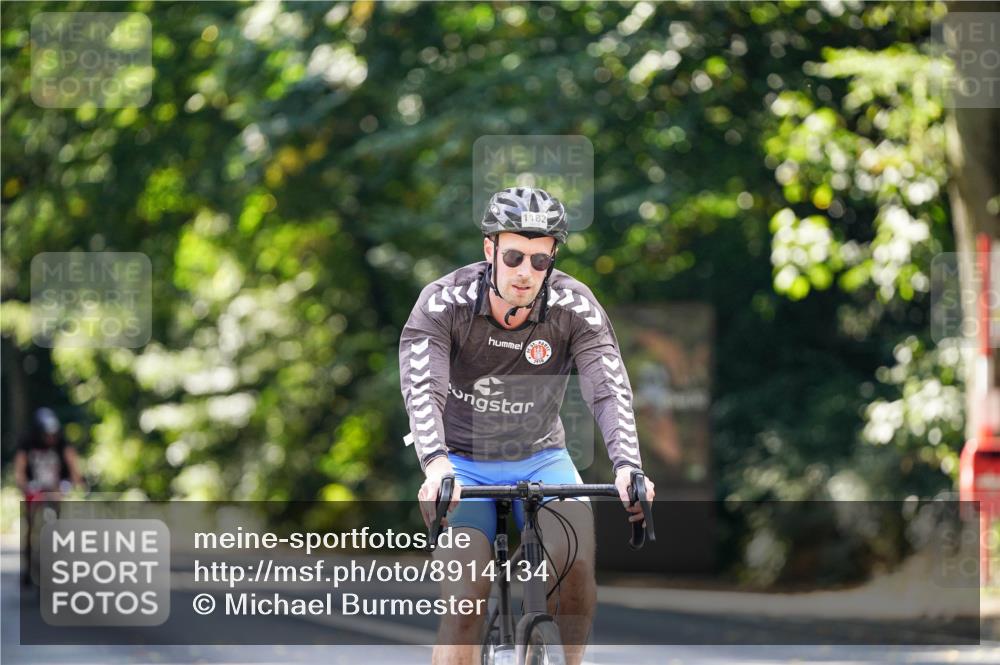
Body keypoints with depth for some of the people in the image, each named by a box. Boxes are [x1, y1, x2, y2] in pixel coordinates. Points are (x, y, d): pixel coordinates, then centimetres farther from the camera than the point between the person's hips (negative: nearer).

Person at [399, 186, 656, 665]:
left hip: (540, 459, 1)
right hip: (462, 461, -1)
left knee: (577, 554, -27)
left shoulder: (575, 307, -15)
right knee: (467, 597, -20)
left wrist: (627, 465, -44)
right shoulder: (444, 303, -19)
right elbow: (422, 390, -30)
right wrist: (435, 463, -49)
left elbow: (610, 390, -25)